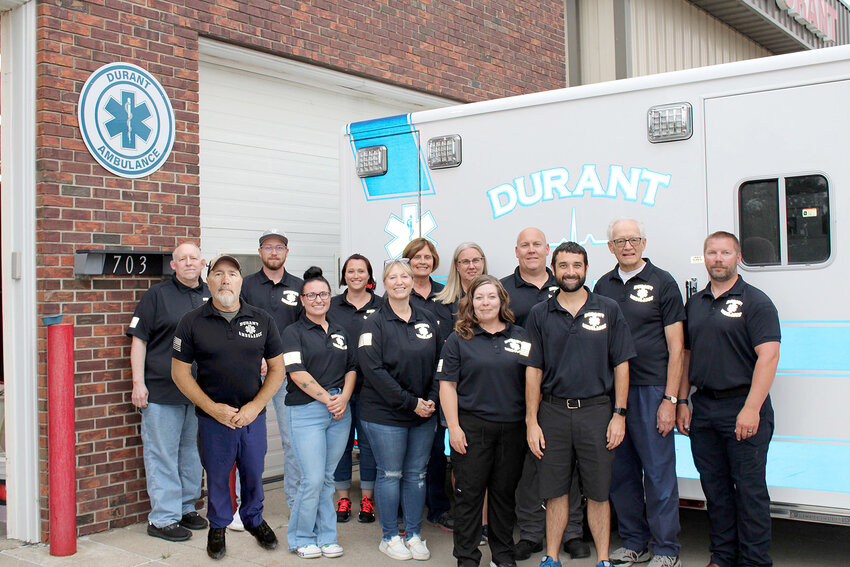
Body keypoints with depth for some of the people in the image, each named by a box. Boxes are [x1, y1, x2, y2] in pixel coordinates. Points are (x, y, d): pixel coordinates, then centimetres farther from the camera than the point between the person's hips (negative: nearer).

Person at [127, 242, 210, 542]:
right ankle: (162, 519, 8)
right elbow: (138, 339, -5)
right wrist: (138, 382, -10)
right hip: (161, 390, -5)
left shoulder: (211, 296, 10)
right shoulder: (157, 294, -3)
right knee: (162, 454, 0)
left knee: (192, 450, 14)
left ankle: (186, 508, 28)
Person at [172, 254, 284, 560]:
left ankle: (253, 519, 39)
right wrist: (213, 408, -10)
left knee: (253, 472, 14)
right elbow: (180, 372, -2)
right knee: (217, 476, 10)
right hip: (213, 416, -1)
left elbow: (277, 368, 5)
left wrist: (255, 406, -7)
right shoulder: (192, 322, -4)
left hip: (253, 415, 2)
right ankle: (218, 526, 34)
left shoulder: (261, 320, 0)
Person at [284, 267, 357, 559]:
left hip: (340, 412, 5)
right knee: (313, 479, -7)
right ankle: (301, 537, 12)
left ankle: (325, 536, 21)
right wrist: (327, 398, -13)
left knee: (327, 478, 9)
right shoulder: (294, 332, -1)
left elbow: (352, 368, 16)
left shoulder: (340, 332, 16)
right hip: (306, 411, -5)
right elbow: (297, 373, -10)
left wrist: (344, 397, -2)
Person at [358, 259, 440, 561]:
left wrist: (432, 399, -4)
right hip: (386, 413, -4)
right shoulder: (375, 323, -6)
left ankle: (414, 534, 23)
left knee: (417, 474, 11)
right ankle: (389, 537, 18)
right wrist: (410, 402, -16)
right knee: (390, 474, 3)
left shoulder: (428, 320, 8)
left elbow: (439, 363, 11)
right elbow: (374, 370, -15)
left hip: (424, 413, 4)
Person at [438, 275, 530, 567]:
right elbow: (447, 384, -1)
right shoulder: (459, 339, 1)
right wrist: (454, 427, -8)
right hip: (471, 427, -2)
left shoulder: (521, 337, 8)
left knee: (505, 493, 11)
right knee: (469, 493, 3)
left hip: (513, 428, 2)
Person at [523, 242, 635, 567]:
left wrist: (619, 415, -3)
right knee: (555, 491, 7)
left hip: (596, 410, -1)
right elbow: (533, 370, 4)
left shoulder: (608, 310, 4)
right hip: (553, 412, 1)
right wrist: (531, 421, -1)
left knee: (598, 493, 6)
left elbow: (621, 365, 3)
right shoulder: (540, 314, 5)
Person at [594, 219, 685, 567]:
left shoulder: (662, 283, -1)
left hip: (651, 391, -4)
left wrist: (670, 399, -10)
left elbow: (676, 346, -4)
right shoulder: (603, 286, 12)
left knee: (659, 474, 0)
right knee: (620, 473, 10)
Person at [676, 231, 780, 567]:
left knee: (749, 489, 0)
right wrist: (682, 403, 11)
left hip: (743, 406, -6)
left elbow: (769, 356, -13)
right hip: (703, 408, 6)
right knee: (715, 488, 12)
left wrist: (752, 408, -20)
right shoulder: (694, 304, 14)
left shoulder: (755, 301, -5)